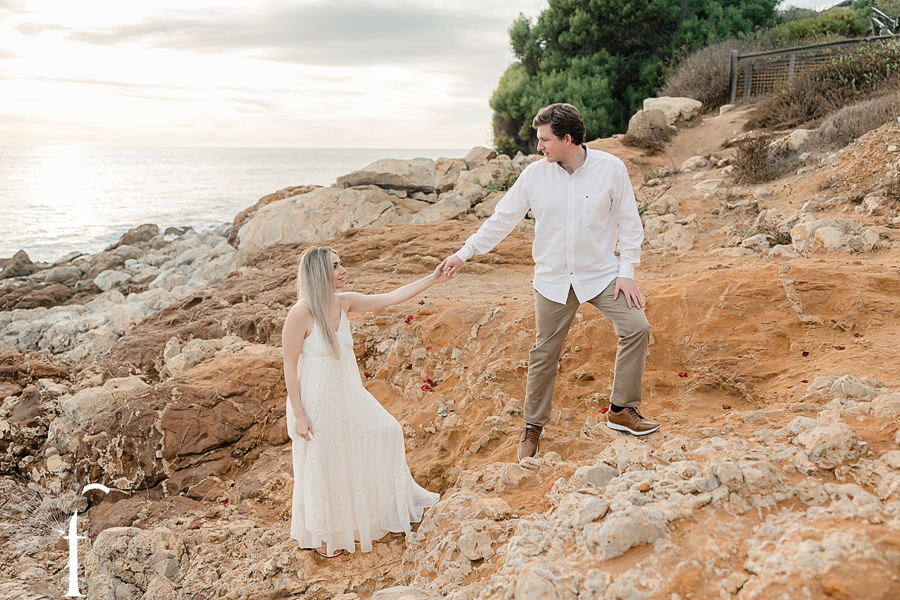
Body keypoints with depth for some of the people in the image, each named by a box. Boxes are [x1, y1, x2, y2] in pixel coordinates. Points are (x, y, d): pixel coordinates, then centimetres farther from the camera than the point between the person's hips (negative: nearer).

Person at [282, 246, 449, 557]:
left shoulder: (344, 302, -4)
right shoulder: (300, 313, -24)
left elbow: (392, 298, 0)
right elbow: (290, 368, -18)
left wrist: (432, 279, -3)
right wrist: (299, 415, -17)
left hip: (347, 395, 7)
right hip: (316, 403, -7)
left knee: (385, 432, 18)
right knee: (322, 467, 9)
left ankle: (397, 501, 43)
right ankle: (319, 535, 35)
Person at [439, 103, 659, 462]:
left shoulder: (610, 168, -8)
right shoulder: (534, 175, -5)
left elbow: (629, 222, -2)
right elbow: (502, 219, 1)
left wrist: (626, 271, -7)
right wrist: (464, 253, -1)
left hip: (600, 274, 0)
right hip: (553, 279, 1)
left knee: (636, 327, -16)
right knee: (544, 353, 6)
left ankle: (622, 410, 2)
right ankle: (533, 426, 23)